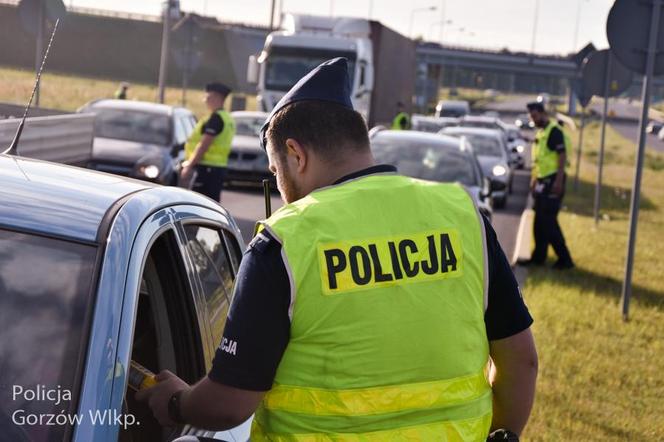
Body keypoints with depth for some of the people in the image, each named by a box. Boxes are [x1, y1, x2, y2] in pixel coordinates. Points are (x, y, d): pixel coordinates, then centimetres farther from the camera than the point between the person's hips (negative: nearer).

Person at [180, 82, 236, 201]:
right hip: (219, 167, 10)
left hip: (207, 168, -10)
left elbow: (204, 145, -19)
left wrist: (189, 166, -15)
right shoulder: (227, 118, 17)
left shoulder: (215, 118, -14)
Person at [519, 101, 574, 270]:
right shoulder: (540, 132, 17)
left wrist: (559, 180, -24)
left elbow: (562, 155, -18)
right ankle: (538, 257, 20)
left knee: (548, 221, -10)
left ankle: (564, 259, -4)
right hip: (542, 180, 10)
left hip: (552, 181, -10)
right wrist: (534, 178, 22)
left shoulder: (554, 131, -13)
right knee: (539, 222, 13)